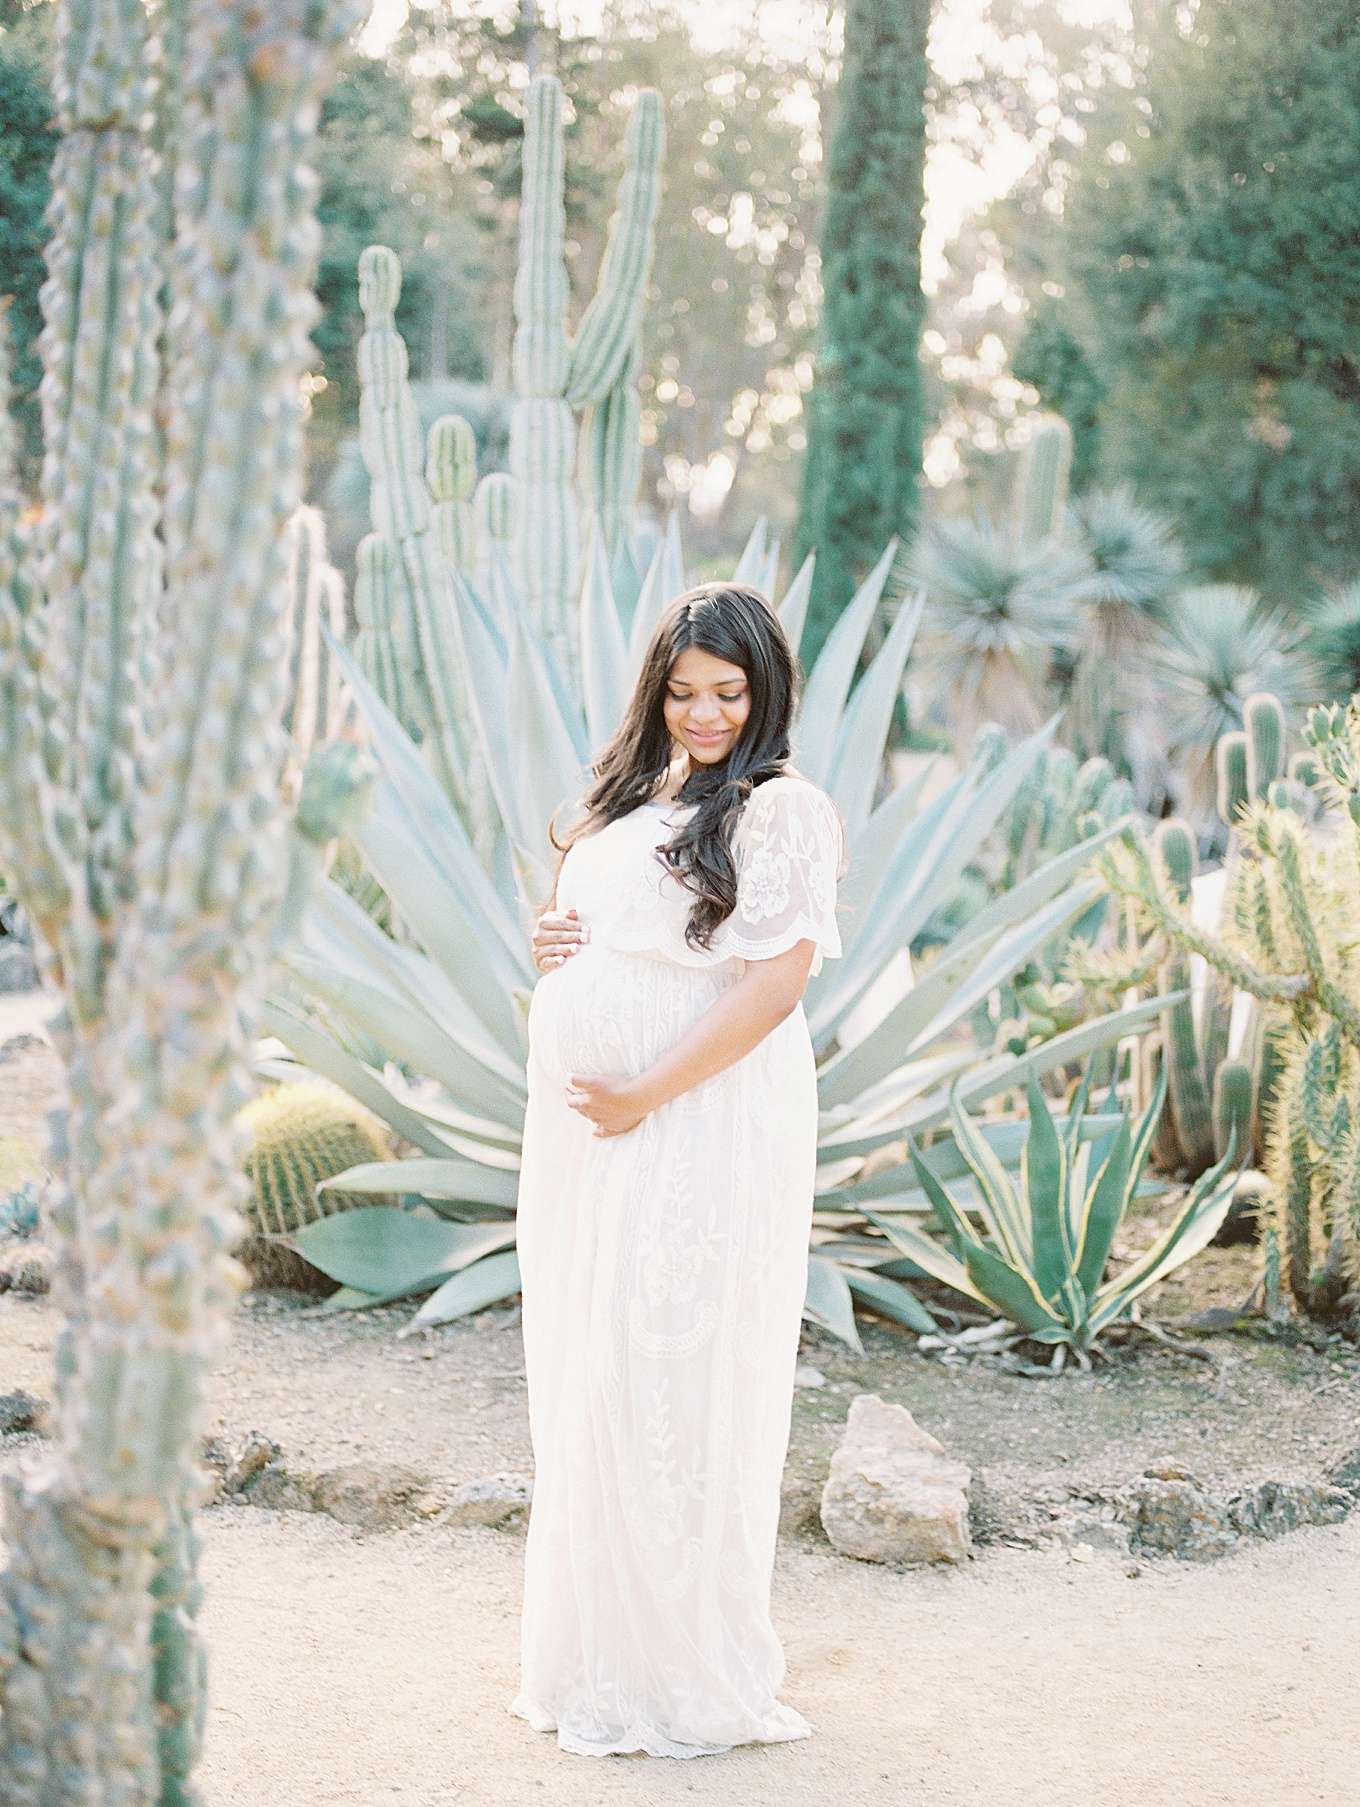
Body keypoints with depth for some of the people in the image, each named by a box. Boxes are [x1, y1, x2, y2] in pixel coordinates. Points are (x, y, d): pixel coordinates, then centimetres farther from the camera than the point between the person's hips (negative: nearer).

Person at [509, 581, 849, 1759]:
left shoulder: (781, 811, -9)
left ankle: (690, 1673, 9)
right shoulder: (633, 800, 16)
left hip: (704, 1131, -8)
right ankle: (602, 1654, 24)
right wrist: (549, 947, 3)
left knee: (674, 1380, -4)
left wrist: (639, 1098, -17)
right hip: (590, 1133, 8)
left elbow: (776, 980, -17)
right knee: (588, 1382, 11)